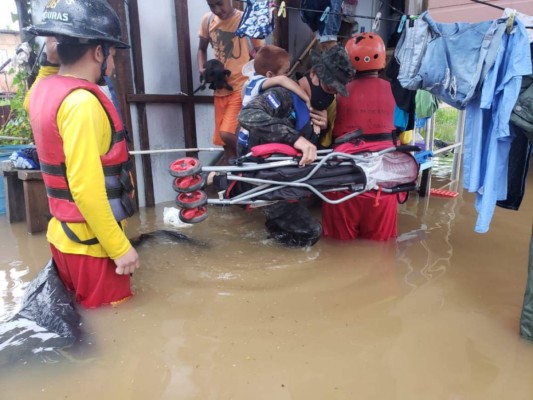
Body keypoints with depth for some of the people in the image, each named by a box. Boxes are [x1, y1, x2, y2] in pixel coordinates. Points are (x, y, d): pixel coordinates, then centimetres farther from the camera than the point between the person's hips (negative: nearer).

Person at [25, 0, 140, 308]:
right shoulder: (82, 101, -22)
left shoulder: (44, 90, 5)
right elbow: (85, 188, -26)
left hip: (64, 234, 9)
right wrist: (120, 247, -18)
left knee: (86, 318, 23)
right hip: (91, 243, -9)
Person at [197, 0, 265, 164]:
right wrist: (202, 69, 0)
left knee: (227, 134, -21)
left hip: (242, 87, -5)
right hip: (220, 88, 5)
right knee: (221, 138, 8)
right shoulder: (207, 20, 5)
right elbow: (202, 48, 20)